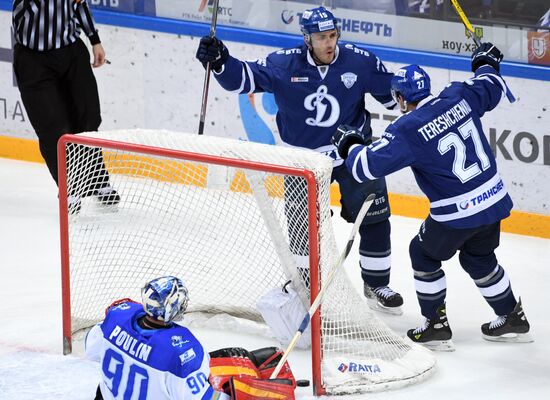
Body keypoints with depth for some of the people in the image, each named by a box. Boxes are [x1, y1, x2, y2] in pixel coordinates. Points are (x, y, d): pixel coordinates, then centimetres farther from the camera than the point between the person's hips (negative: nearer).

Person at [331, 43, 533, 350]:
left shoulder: (407, 130, -17)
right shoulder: (459, 97, -2)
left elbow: (369, 165, -15)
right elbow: (493, 88, 18)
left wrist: (350, 144, 5)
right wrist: (486, 63, 38)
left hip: (457, 213, -6)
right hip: (494, 199, 6)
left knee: (424, 254, 18)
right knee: (480, 258, 28)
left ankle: (436, 326, 21)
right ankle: (512, 318, 36)